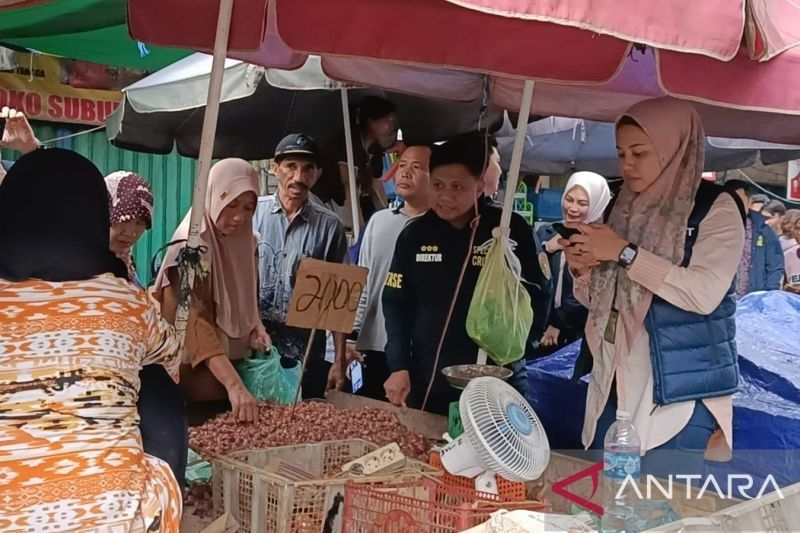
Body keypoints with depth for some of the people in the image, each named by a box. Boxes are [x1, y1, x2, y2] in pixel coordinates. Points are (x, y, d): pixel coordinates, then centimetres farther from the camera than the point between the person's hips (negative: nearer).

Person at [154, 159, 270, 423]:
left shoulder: (246, 243, 4)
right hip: (196, 374, -7)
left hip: (234, 366, 7)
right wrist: (234, 385, -40)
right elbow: (196, 324, -29)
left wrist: (256, 328, -3)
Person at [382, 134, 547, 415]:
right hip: (426, 382, 3)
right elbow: (396, 303, 5)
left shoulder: (511, 230, -6)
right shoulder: (415, 234, 3)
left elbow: (532, 304, -2)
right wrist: (399, 366, -3)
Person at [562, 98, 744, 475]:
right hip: (614, 386, 6)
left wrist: (624, 253, -19)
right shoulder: (626, 209, 12)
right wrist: (581, 269, -4)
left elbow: (706, 293, -20)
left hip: (678, 392, -5)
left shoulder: (715, 208, -4)